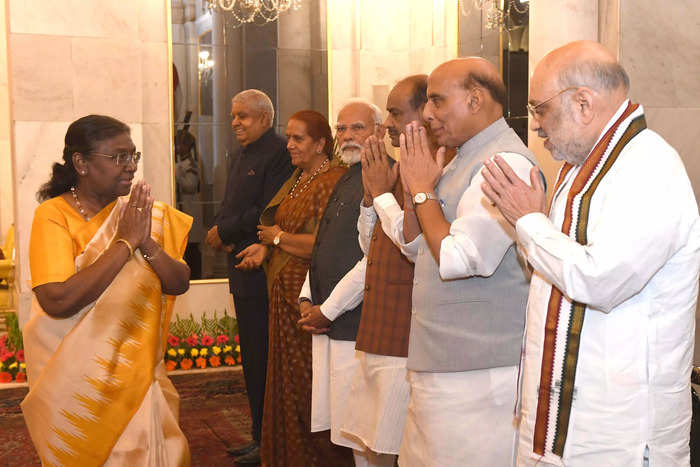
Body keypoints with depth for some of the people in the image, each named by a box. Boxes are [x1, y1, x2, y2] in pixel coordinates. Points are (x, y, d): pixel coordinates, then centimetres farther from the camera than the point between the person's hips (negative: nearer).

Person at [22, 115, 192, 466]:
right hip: (74, 378, -4)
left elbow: (179, 284, -3)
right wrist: (125, 243, -22)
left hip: (135, 370, 4)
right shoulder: (53, 214, -13)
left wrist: (147, 242, -20)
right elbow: (58, 301, -26)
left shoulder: (141, 213, 1)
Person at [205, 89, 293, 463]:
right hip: (244, 270, 10)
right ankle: (259, 436, 26)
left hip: (264, 272, -10)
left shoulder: (278, 153, -13)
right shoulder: (242, 155, 19)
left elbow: (268, 213, -21)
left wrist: (225, 231, -13)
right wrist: (220, 231, -1)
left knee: (263, 360, -4)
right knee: (252, 359, 15)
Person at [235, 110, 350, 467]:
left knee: (307, 382, 0)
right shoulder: (296, 179, 15)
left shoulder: (332, 181, -15)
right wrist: (266, 247, 3)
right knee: (285, 378, 15)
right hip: (284, 293, 9)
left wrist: (278, 237, -10)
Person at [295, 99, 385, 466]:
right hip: (329, 325, 9)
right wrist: (307, 299, 9)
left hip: (357, 325, -9)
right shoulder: (345, 181, 19)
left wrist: (329, 309, -13)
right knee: (344, 431, 14)